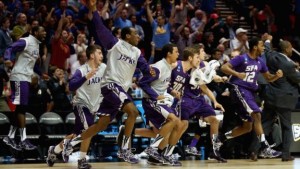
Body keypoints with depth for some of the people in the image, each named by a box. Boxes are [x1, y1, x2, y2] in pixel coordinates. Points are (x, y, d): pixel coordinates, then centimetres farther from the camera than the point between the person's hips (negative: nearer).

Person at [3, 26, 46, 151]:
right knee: (21, 108, -10)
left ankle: (10, 137, 15)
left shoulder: (37, 44, 16)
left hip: (26, 78, 10)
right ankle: (23, 140, -11)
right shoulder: (25, 41, -12)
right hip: (19, 78, -9)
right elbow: (10, 49, -20)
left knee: (21, 109, 10)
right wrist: (7, 59, -39)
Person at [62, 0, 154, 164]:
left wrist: (150, 71, -18)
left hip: (121, 89, 8)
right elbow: (101, 29, -11)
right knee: (133, 111, -23)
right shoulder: (115, 44, -3)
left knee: (101, 124, 7)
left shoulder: (136, 52, 16)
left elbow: (144, 66, 7)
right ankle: (125, 150, -20)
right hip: (111, 84, -8)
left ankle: (70, 143, 17)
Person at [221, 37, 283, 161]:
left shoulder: (260, 62, 11)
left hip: (250, 91, 8)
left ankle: (221, 139, 19)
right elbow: (224, 68, -15)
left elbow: (268, 78, 19)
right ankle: (265, 148, -26)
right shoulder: (242, 58, -9)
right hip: (239, 89, -8)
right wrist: (237, 74, -32)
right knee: (256, 114, -23)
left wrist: (277, 75, -4)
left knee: (247, 127, 8)